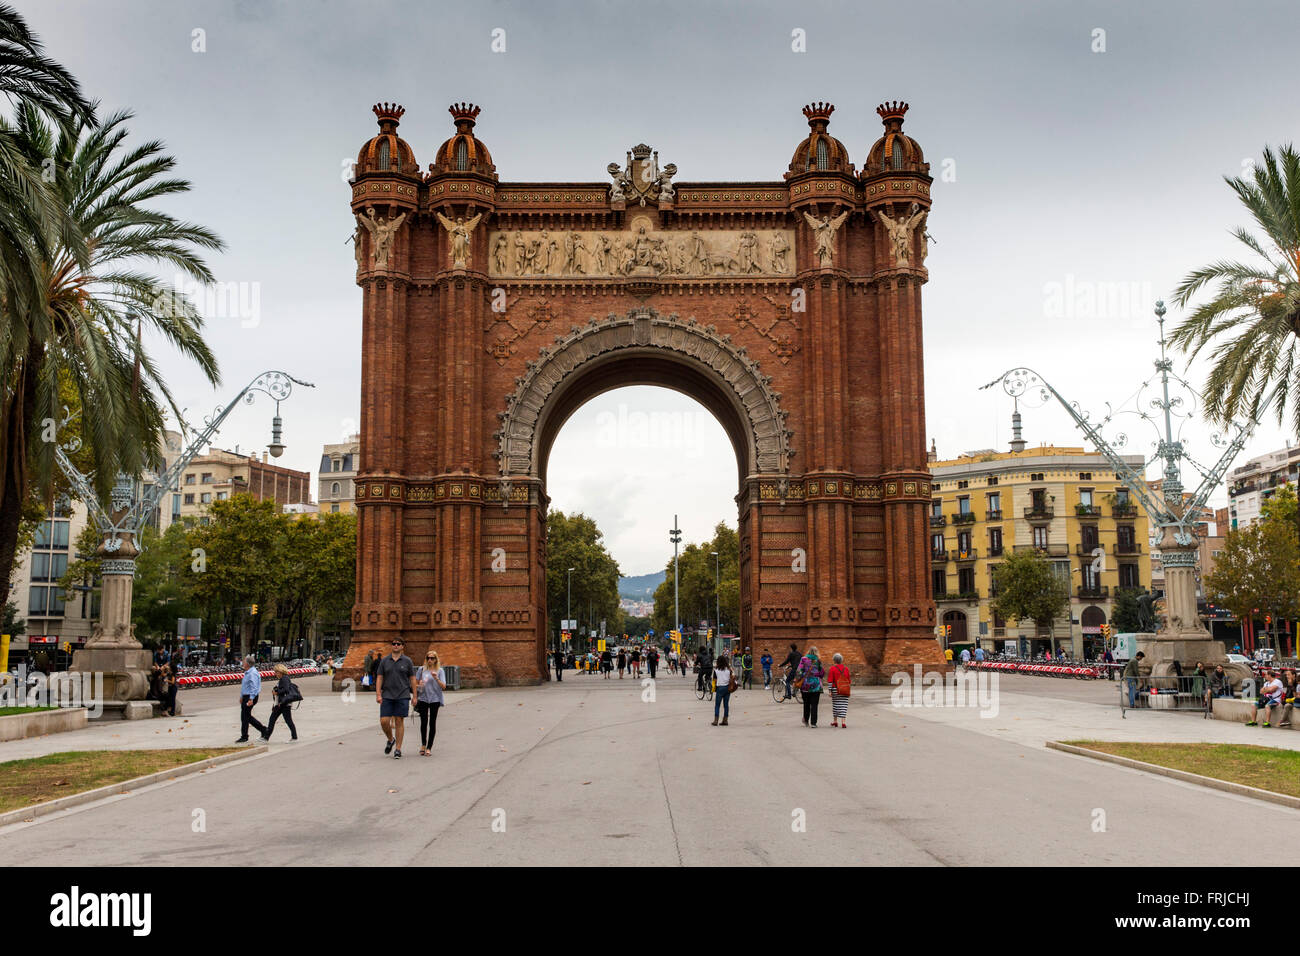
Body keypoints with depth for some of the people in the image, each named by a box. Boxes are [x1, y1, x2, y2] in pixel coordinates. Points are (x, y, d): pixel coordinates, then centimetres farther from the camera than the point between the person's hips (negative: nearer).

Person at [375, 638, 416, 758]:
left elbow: (412, 679, 6)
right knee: (384, 721, -5)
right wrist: (378, 694, -5)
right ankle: (391, 739, 24)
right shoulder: (384, 661, 7)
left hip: (403, 696, -1)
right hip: (387, 696, 1)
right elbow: (379, 678, 6)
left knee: (399, 721, 0)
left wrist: (414, 696, 2)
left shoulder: (407, 661, 4)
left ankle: (398, 749, 7)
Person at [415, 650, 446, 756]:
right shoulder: (422, 670, 8)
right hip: (423, 698, 1)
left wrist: (436, 678, -18)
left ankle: (429, 747, 6)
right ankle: (423, 744, 16)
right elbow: (415, 683, 15)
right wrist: (419, 685, -8)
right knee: (423, 722, -4)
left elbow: (443, 687, -3)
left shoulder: (439, 671, 4)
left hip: (435, 699, -1)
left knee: (432, 723, -1)